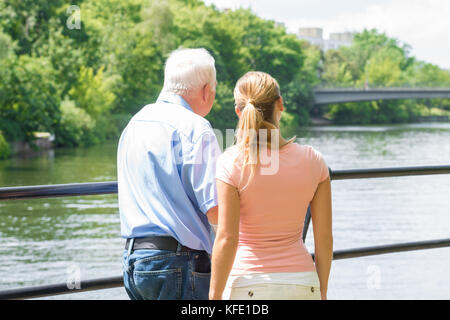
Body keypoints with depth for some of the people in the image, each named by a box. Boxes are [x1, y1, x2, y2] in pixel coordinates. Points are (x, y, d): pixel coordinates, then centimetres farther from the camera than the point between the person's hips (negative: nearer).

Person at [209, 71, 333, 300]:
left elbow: (227, 239, -13)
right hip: (301, 286, 3)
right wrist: (321, 292, 13)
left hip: (247, 287, -3)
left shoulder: (231, 163, -11)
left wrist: (214, 297, -4)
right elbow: (324, 237, 2)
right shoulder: (313, 161, -2)